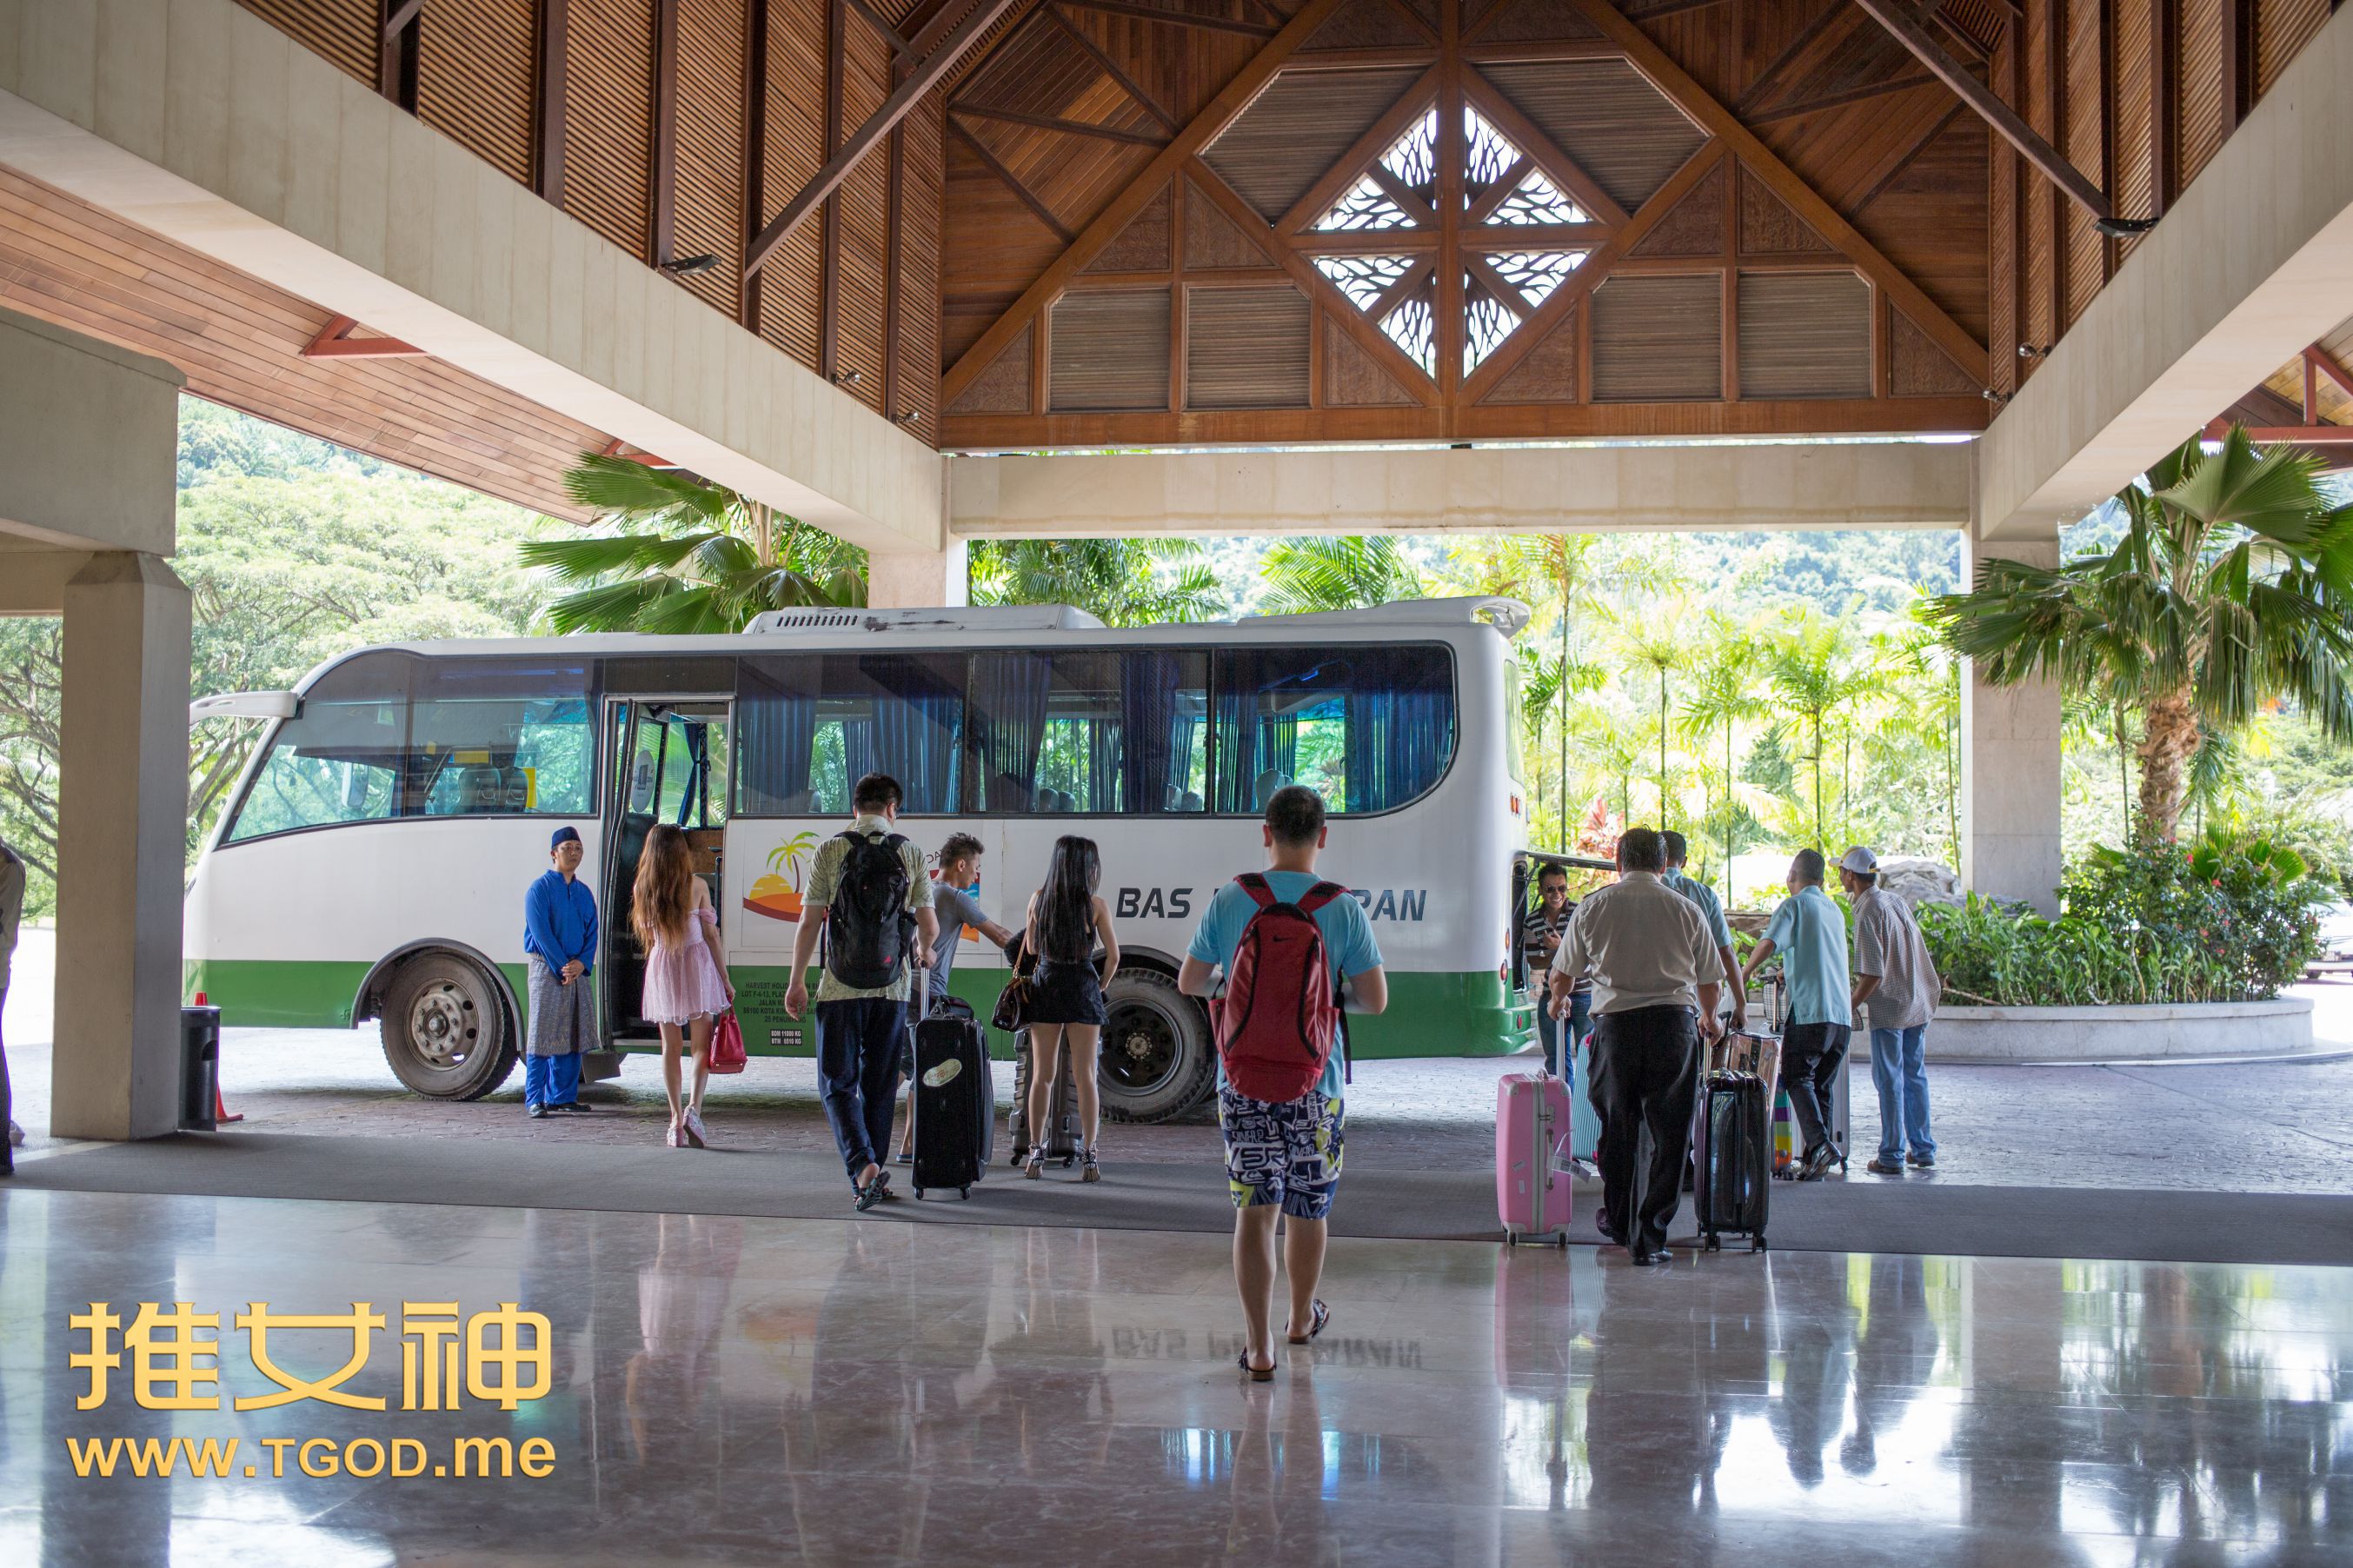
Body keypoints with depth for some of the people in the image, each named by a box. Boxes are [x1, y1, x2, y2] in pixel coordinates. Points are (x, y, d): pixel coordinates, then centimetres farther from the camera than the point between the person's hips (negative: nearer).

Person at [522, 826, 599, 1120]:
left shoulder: (584, 892, 14)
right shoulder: (540, 889, -4)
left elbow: (592, 932, 10)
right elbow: (542, 933, -11)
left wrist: (581, 963, -7)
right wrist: (562, 967, -15)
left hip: (578, 970, 6)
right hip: (546, 968, -6)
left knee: (573, 1035, 6)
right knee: (543, 1034, -7)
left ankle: (563, 1096, 13)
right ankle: (534, 1100, -5)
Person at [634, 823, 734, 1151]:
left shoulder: (642, 889, 0)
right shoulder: (696, 886, -7)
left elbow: (647, 935, 9)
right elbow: (711, 935, -4)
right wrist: (725, 979, 2)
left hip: (660, 967, 2)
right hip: (696, 964, -2)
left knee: (670, 1046, 9)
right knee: (701, 1044, 5)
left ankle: (676, 1121, 7)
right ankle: (693, 1108, -15)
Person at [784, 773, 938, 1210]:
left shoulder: (830, 850, -1)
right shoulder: (910, 854, 3)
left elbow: (809, 922, -3)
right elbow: (929, 926, 2)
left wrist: (797, 982, 5)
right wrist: (923, 952, 26)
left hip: (840, 989, -2)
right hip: (892, 988, 2)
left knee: (837, 1083, 3)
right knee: (879, 1087, 13)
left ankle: (863, 1166, -16)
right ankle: (874, 1176, 19)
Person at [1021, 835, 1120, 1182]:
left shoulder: (1038, 899, 0)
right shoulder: (1095, 904, -7)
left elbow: (1032, 948, 11)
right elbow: (1113, 956, -3)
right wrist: (1100, 986, 12)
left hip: (1046, 986, 2)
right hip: (1083, 989, -2)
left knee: (1042, 1075, 9)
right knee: (1085, 1077, 2)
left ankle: (1036, 1154, 8)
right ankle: (1088, 1157, 1)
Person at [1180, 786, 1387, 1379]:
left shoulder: (1230, 900, -3)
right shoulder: (1342, 908, -6)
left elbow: (1189, 983, 4)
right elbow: (1375, 999, -6)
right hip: (1316, 1080, 0)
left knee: (1255, 1208, 0)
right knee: (1309, 1207, 17)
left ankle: (1260, 1345, -7)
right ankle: (1302, 1318, 36)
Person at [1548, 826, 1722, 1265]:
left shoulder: (1594, 906, 4)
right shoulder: (1684, 908, 5)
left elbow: (1562, 973, 12)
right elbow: (1711, 982, 11)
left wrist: (1558, 1001, 35)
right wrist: (1708, 1016, 33)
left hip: (1615, 1020, 1)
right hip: (1675, 1021, -1)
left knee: (1618, 1126, 17)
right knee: (1669, 1133, 5)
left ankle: (1618, 1221, 31)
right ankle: (1649, 1237, 2)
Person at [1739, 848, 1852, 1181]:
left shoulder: (1794, 906, -3)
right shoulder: (1834, 909, 20)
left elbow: (1768, 944, -17)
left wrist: (1743, 974, -1)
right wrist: (1788, 971, 46)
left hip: (1808, 1009, -6)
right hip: (1841, 1013, 6)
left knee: (1797, 1078, -2)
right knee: (1822, 1084, 11)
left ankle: (1820, 1143, -20)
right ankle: (1814, 1159, 9)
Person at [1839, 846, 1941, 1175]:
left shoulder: (1868, 913, -17)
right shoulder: (1896, 901, 9)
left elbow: (1872, 974, -22)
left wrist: (1848, 1007, -13)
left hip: (1888, 1007, -8)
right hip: (1918, 1003, 8)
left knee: (1889, 1080, -1)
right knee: (1915, 1076, 14)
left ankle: (1891, 1156, 3)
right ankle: (1923, 1150, 19)